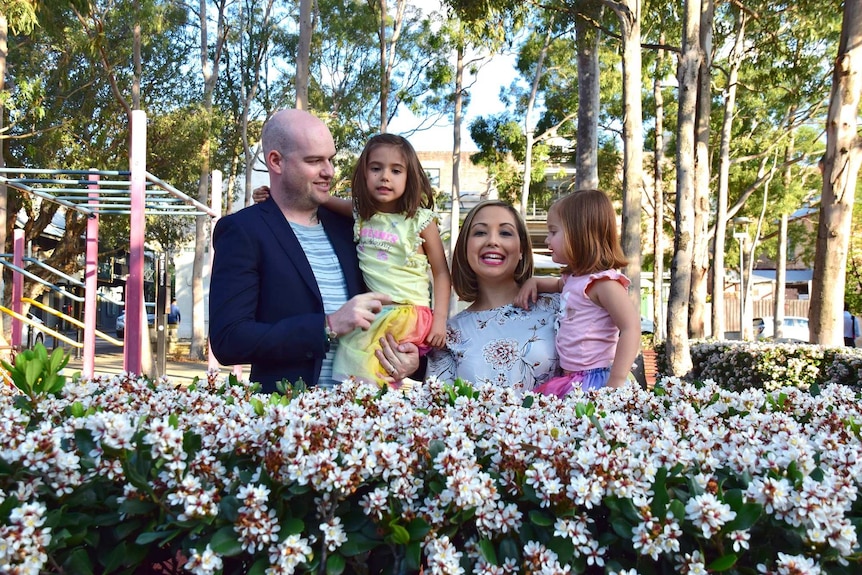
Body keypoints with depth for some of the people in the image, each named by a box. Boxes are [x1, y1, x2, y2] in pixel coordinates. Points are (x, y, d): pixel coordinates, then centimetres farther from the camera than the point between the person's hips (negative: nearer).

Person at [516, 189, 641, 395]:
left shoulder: (603, 281, -14)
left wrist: (616, 383, -25)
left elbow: (631, 328, -20)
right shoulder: (574, 277, 14)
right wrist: (533, 282, 19)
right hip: (570, 378, 9)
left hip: (595, 379, -8)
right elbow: (560, 285, 40)